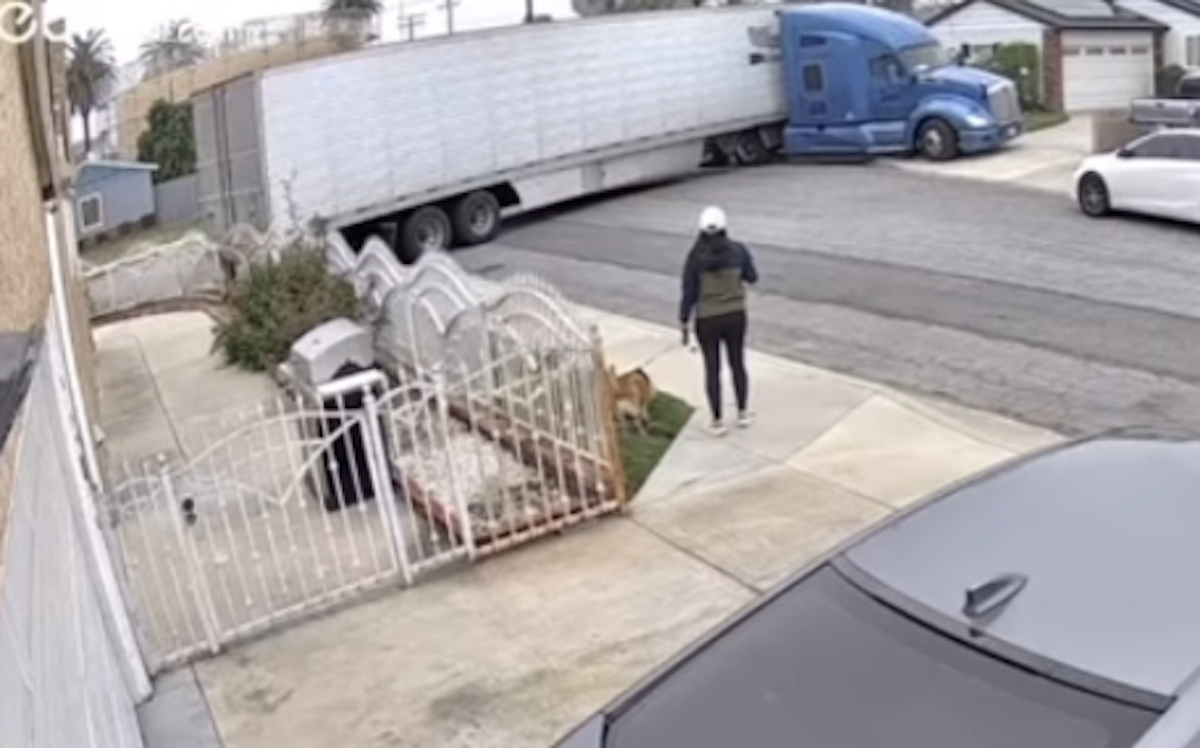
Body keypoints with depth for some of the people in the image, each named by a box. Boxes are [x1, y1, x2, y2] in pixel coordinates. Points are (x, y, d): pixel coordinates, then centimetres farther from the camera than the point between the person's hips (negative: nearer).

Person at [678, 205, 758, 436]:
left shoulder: (695, 258, -15)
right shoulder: (738, 250, -10)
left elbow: (689, 294, -12)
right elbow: (752, 278, 6)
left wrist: (684, 324, -1)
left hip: (707, 320, -2)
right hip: (735, 316, 2)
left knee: (712, 370, 11)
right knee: (737, 364, 19)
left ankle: (718, 422, 17)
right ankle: (743, 414, 30)